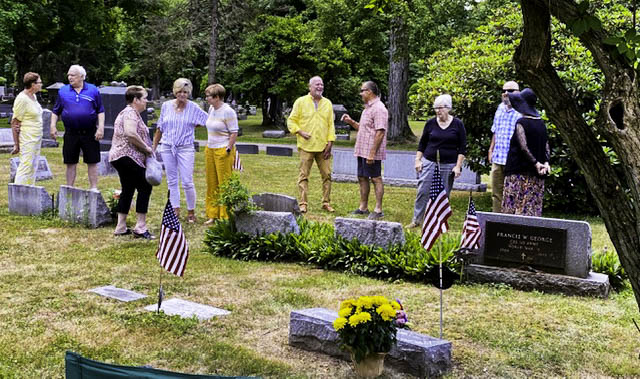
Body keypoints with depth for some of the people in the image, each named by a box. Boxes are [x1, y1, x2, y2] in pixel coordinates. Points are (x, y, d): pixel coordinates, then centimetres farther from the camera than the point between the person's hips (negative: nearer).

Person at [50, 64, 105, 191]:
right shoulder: (63, 91, 8)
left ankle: (94, 188, 10)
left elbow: (100, 111, 4)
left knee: (92, 162, 2)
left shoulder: (93, 90, 3)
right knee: (70, 163, 7)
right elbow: (56, 111, 13)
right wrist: (53, 126, 3)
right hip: (71, 133, 2)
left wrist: (101, 128, -4)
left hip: (90, 133, -1)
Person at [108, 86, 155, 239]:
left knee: (128, 190, 14)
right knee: (145, 188, -5)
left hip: (119, 156, 11)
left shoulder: (128, 112, 20)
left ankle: (121, 228, 18)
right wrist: (146, 147, -18)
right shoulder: (131, 113, -14)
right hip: (128, 157, -11)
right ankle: (140, 228, -5)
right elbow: (130, 134, -30)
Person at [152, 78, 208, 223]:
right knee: (172, 181, 9)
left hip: (185, 148, -3)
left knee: (187, 182, -5)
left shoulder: (193, 108, -3)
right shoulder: (166, 106, 5)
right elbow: (160, 129, 12)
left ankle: (191, 212, 9)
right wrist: (153, 147, 13)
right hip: (167, 147, 3)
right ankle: (175, 210, 19)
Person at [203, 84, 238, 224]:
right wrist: (208, 147, 18)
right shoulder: (212, 109, 11)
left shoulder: (228, 112, -13)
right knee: (212, 184, 11)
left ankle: (226, 217, 5)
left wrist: (228, 149, -14)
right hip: (210, 149, 8)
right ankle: (213, 214, 21)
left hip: (223, 151, -8)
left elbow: (234, 133, -13)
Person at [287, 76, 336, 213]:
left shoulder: (327, 103, 11)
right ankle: (303, 203, 3)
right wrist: (300, 132, -10)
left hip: (323, 147, 3)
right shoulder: (301, 102, 3)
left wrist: (330, 143, 1)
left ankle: (326, 202, 13)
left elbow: (331, 125, 10)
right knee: (304, 175, -2)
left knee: (327, 174, 3)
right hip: (306, 146, -3)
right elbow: (291, 121, 5)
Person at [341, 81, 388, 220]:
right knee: (362, 178, 13)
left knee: (376, 179, -4)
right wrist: (351, 122, 10)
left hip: (372, 152, -10)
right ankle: (363, 207, 22)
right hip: (362, 151, 10)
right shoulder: (368, 108, 18)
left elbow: (380, 132, -21)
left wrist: (372, 153, -24)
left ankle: (378, 210, 2)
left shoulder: (378, 108, -15)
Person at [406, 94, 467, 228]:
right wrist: (418, 160, 3)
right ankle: (417, 219, 4)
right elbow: (422, 144, 12)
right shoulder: (431, 123, 4)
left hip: (448, 165, -1)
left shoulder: (457, 124, -1)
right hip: (429, 162, 1)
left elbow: (462, 148, 0)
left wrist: (458, 166, -6)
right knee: (422, 191, -5)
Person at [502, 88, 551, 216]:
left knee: (513, 206, -3)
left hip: (519, 173, -6)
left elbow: (523, 147, -18)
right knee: (533, 206, 7)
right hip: (536, 176, 6)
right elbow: (547, 148, 7)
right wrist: (546, 163, -3)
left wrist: (536, 163, -12)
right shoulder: (541, 124, 11)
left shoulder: (521, 123, -10)